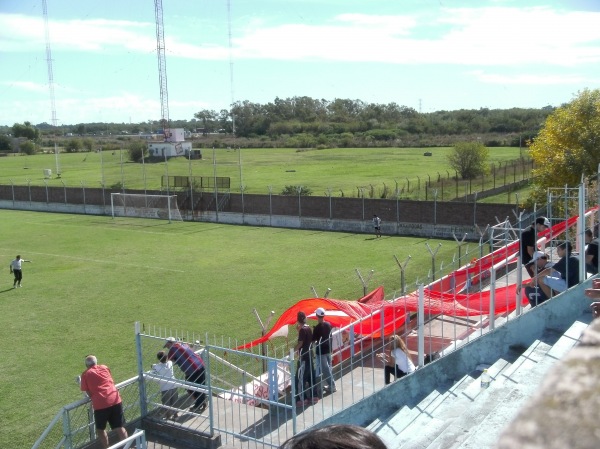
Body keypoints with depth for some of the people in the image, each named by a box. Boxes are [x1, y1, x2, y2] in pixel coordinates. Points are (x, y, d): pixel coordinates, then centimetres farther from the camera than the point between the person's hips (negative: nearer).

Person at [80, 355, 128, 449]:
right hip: (115, 400, 3)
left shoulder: (85, 374, 8)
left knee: (101, 429, 18)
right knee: (120, 428, 10)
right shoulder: (104, 367, 17)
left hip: (100, 404, -3)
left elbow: (88, 392, 8)